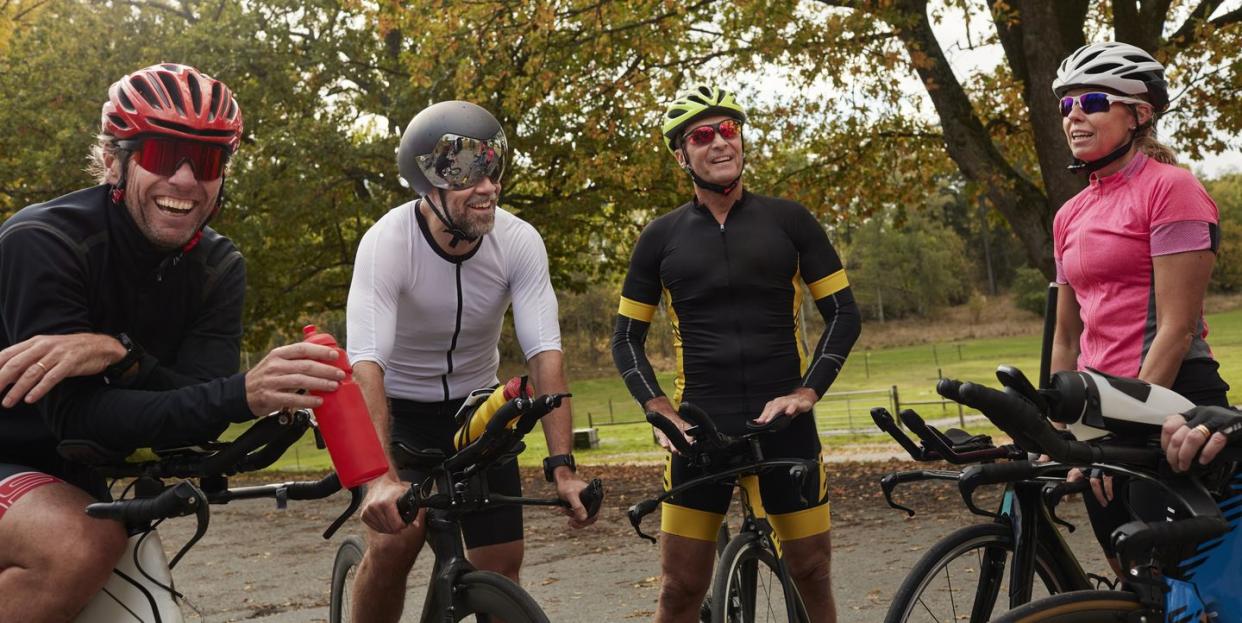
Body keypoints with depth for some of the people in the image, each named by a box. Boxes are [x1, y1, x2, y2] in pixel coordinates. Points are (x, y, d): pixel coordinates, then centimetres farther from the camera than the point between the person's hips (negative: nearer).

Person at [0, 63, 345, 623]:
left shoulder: (218, 269, -8)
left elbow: (198, 418, -17)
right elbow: (77, 415, -31)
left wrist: (120, 356, -37)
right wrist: (244, 394, -44)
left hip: (69, 472, 6)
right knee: (81, 544, -33)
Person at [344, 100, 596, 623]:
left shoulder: (520, 242, -19)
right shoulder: (387, 242, -27)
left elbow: (545, 353, -23)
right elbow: (366, 363, -36)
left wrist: (561, 466, -34)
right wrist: (381, 477, -49)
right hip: (400, 407, -3)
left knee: (502, 564, -1)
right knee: (393, 544, -23)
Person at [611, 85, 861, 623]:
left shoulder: (787, 220, 3)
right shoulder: (661, 237, 5)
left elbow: (843, 313, 5)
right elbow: (627, 339, 8)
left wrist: (806, 391, -8)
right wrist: (662, 412, -6)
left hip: (784, 422, 0)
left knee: (812, 575, 6)